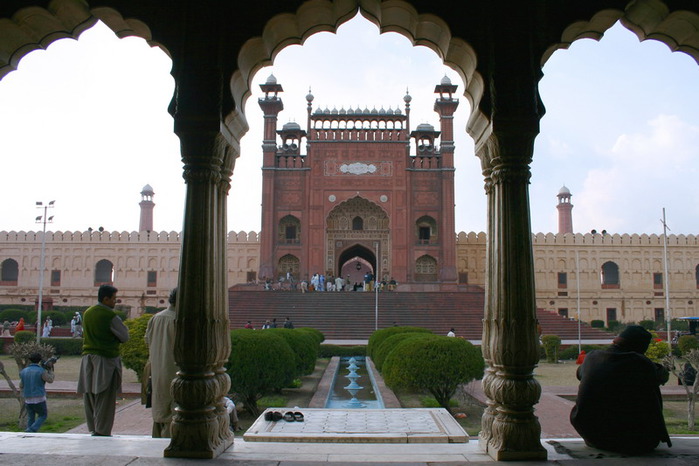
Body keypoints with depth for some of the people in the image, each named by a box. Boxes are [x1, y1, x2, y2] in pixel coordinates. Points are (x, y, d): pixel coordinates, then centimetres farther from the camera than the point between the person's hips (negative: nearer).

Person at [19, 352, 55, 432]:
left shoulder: (24, 371, 2)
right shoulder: (41, 371, -13)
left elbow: (21, 386, 7)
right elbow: (50, 380, -2)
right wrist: (50, 369, 7)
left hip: (28, 399, 5)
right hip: (39, 399, -5)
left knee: (30, 418, 16)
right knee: (43, 416, 13)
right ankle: (31, 430, -6)